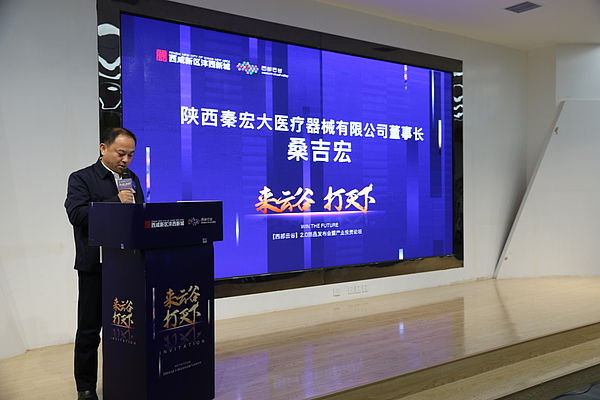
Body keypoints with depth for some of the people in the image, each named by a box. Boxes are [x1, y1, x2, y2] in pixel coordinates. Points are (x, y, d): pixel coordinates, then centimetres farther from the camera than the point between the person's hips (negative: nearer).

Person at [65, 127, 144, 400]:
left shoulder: (132, 180, 15)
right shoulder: (81, 178, -2)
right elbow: (76, 213, -17)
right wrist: (116, 202, -19)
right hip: (95, 266, -5)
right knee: (89, 329, 6)